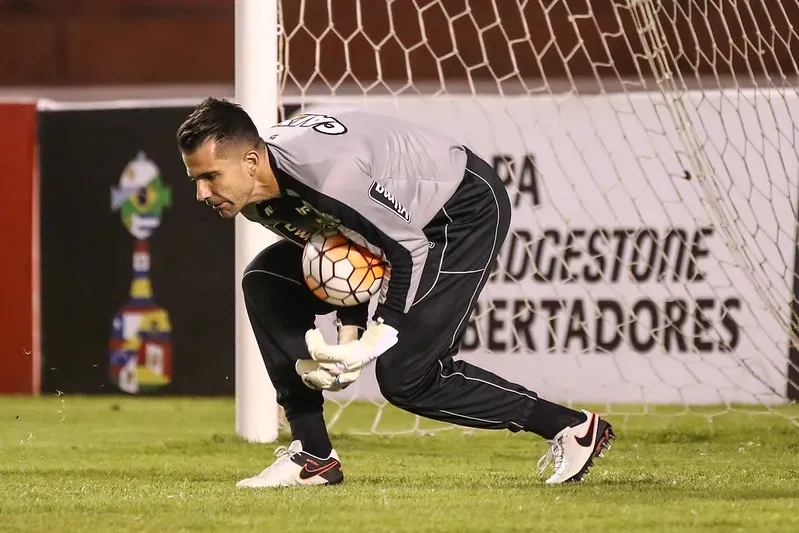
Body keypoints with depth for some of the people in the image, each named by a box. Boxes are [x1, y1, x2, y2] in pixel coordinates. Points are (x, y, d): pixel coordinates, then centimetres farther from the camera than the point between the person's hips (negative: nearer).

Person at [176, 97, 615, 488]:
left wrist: (372, 343, -24)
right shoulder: (257, 194, -9)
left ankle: (573, 427, -3)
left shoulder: (327, 173, -37)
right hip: (400, 215, 10)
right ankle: (313, 455, 3)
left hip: (467, 208, -10)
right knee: (266, 282, 0)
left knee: (405, 377, -15)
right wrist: (348, 333, -9)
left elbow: (407, 250, -26)